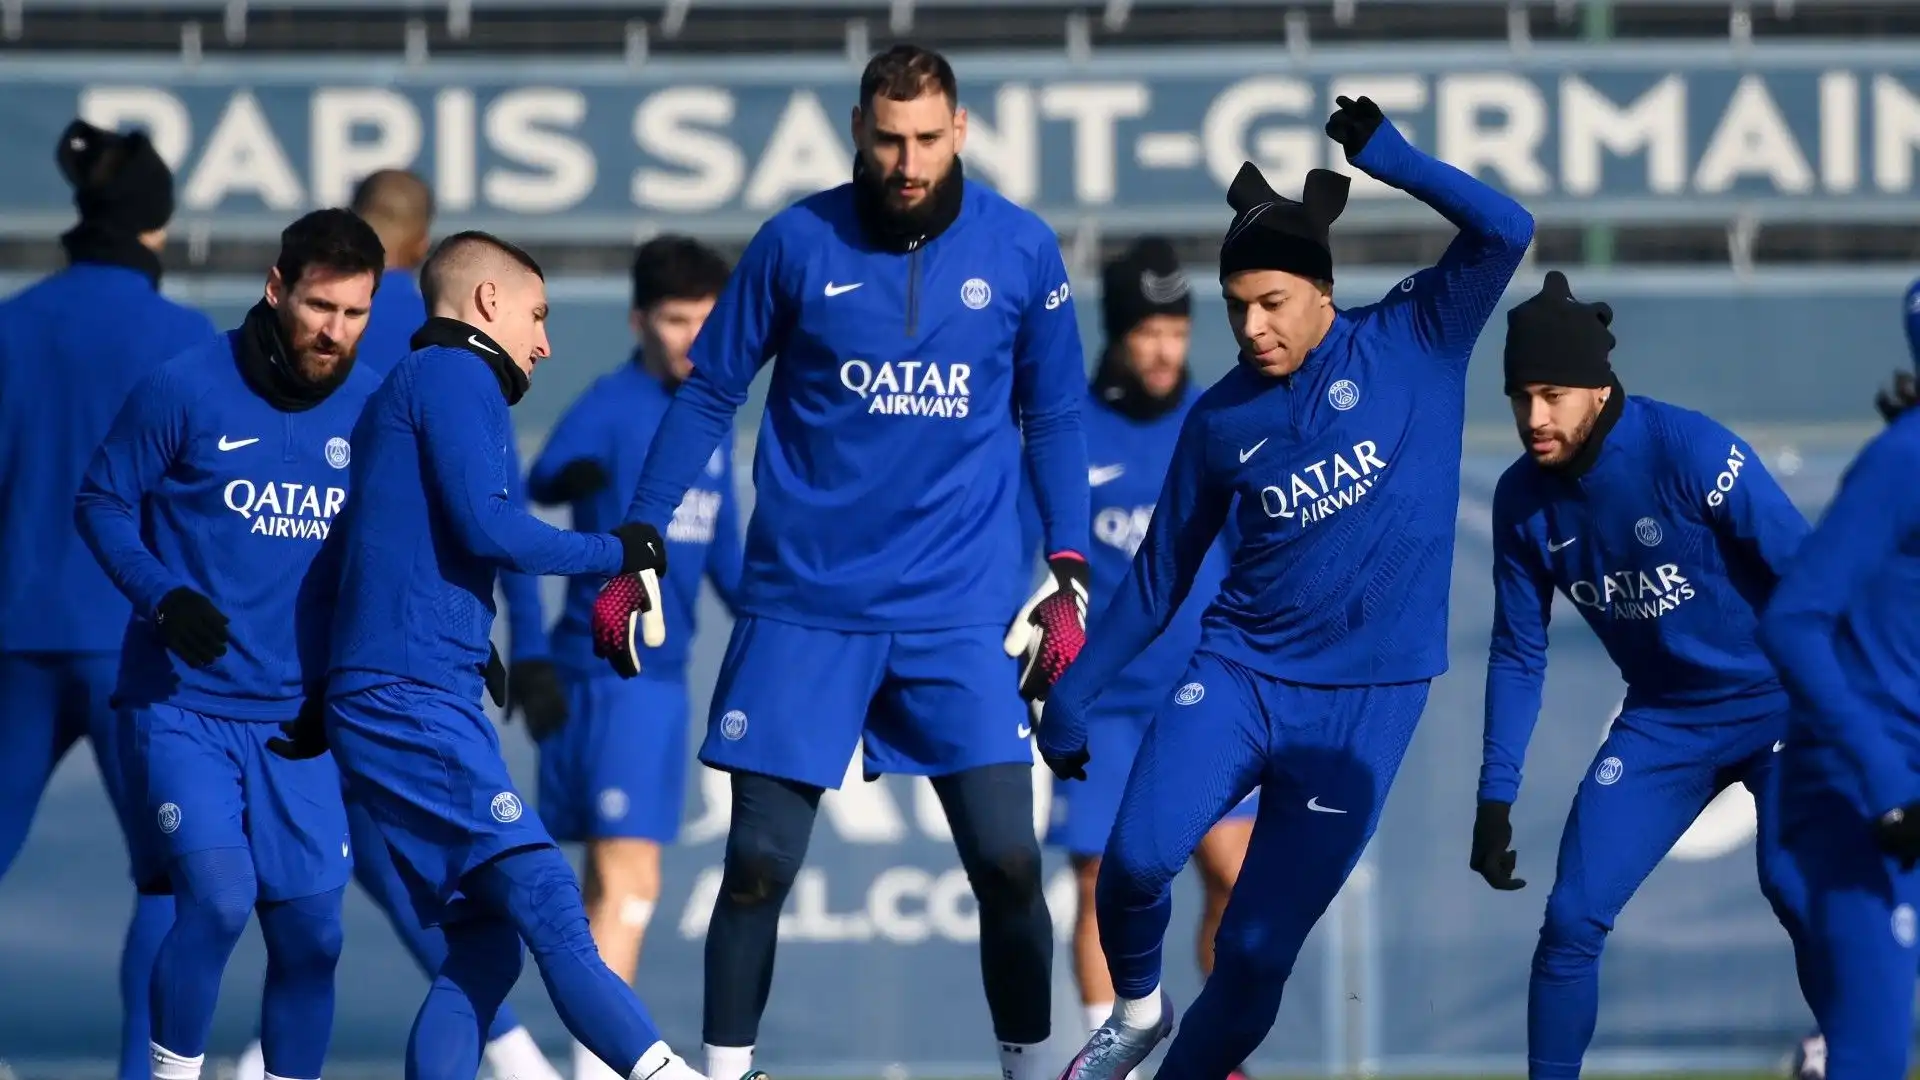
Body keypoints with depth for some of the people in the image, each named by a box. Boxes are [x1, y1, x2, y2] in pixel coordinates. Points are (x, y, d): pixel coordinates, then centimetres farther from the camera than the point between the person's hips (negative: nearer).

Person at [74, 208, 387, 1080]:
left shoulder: (374, 411, 3)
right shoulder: (186, 389, -8)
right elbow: (102, 502, -1)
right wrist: (163, 598, -16)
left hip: (296, 721, 4)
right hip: (185, 706, -4)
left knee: (309, 933, 3)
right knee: (217, 895, -20)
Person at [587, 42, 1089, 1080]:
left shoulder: (1021, 251, 0)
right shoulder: (796, 243, -3)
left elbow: (1053, 418, 10)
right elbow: (707, 396, 6)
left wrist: (1069, 576, 3)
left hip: (960, 610, 0)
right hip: (803, 600, 0)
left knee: (1007, 863, -5)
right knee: (758, 866, -1)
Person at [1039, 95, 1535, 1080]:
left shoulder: (1414, 345, -1)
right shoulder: (1221, 423, 5)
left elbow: (1504, 232, -13)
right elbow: (1160, 576, 14)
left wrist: (1385, 156, -16)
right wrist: (1073, 691, 13)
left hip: (1364, 701, -2)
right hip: (1239, 673, 2)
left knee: (1257, 948, -4)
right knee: (1138, 857, -21)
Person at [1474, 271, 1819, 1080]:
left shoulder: (1693, 454, -23)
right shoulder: (1524, 499, -7)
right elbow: (1518, 653, 4)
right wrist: (1495, 797, 0)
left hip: (1779, 702, -5)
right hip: (1663, 722, 5)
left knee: (1797, 889, -24)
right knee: (1573, 915, -3)